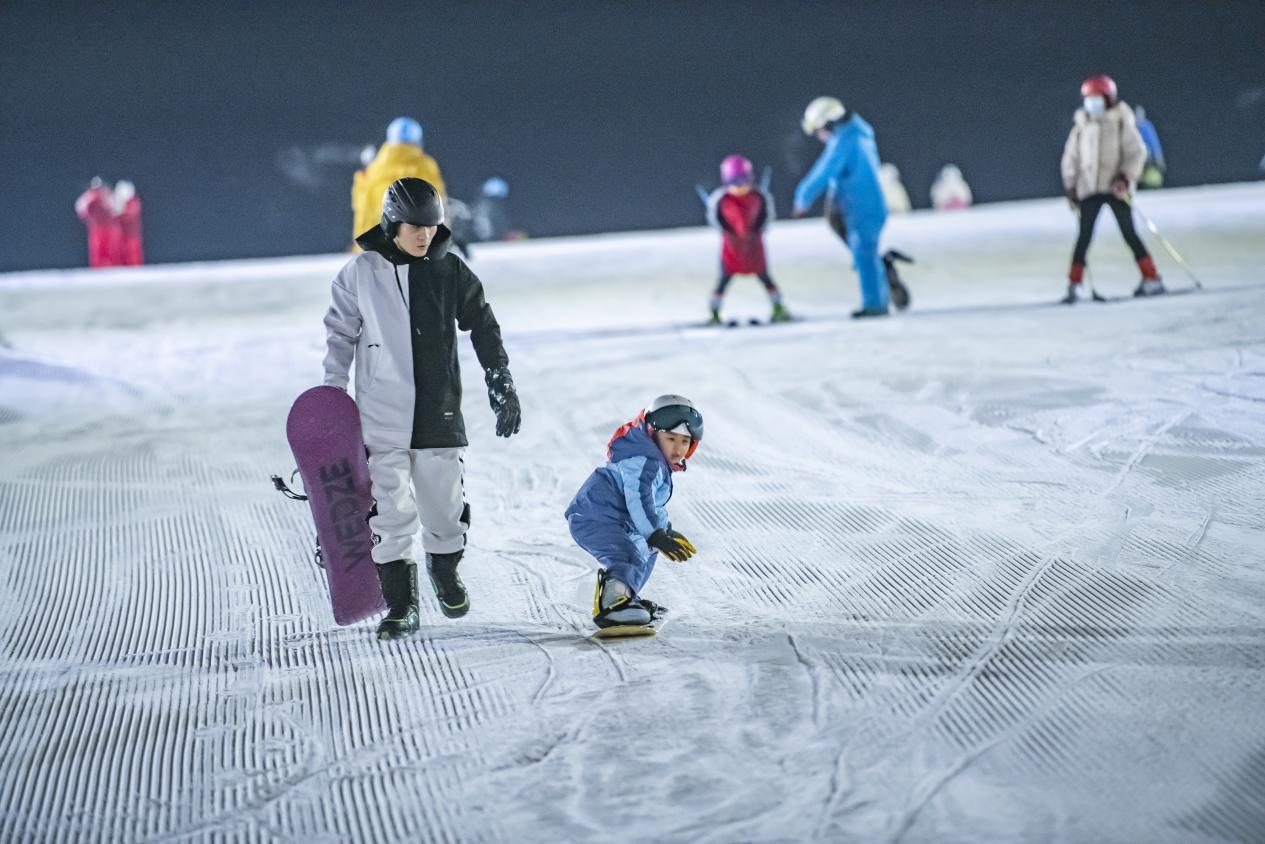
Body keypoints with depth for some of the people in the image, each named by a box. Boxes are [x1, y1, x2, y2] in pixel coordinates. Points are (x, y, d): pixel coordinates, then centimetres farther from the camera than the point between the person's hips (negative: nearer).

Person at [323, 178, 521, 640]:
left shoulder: (450, 271, 2)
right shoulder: (362, 272, -1)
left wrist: (502, 388, 10)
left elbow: (484, 328, 11)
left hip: (439, 413, 1)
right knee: (390, 512, -5)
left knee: (445, 506, 5)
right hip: (381, 416, -1)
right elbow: (340, 336, 7)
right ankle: (400, 605, 4)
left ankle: (445, 571, 33)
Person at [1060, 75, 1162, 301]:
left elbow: (1137, 152, -5)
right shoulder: (1081, 127, 8)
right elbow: (1071, 158, 15)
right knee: (1085, 234, -4)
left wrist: (1126, 178, -17)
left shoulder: (1122, 124, -2)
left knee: (1129, 233, -3)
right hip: (1089, 189, 3)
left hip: (1116, 188, -3)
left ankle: (1152, 279, 3)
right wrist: (1070, 186, 9)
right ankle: (1074, 285, -3)